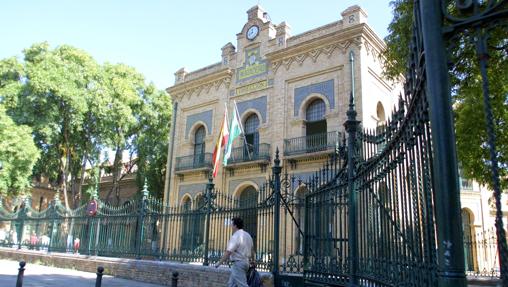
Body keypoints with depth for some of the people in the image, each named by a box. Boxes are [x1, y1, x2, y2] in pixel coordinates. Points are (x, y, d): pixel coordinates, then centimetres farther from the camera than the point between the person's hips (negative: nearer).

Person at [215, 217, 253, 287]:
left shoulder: (235, 236, -16)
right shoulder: (247, 235, 12)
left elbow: (228, 252, -20)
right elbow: (251, 252, 18)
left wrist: (219, 263, -12)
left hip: (238, 263, -9)